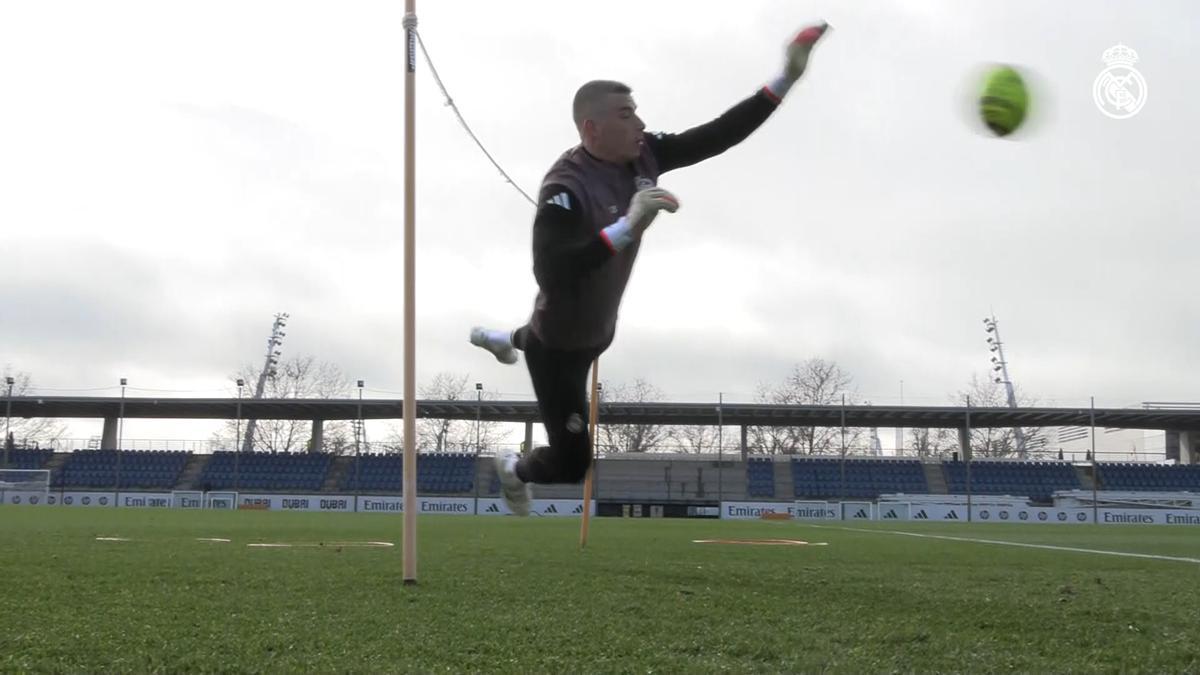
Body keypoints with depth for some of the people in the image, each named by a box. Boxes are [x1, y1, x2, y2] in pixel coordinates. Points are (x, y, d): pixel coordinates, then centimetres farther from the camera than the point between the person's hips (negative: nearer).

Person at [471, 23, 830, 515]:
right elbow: (549, 276, -46)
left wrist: (786, 80, -21)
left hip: (599, 328, 8)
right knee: (572, 463, 0)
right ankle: (514, 468, 35)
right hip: (558, 346, -8)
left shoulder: (641, 156, -15)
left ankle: (502, 340, 74)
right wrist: (628, 225, -52)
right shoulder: (566, 187, -36)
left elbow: (717, 136, -14)